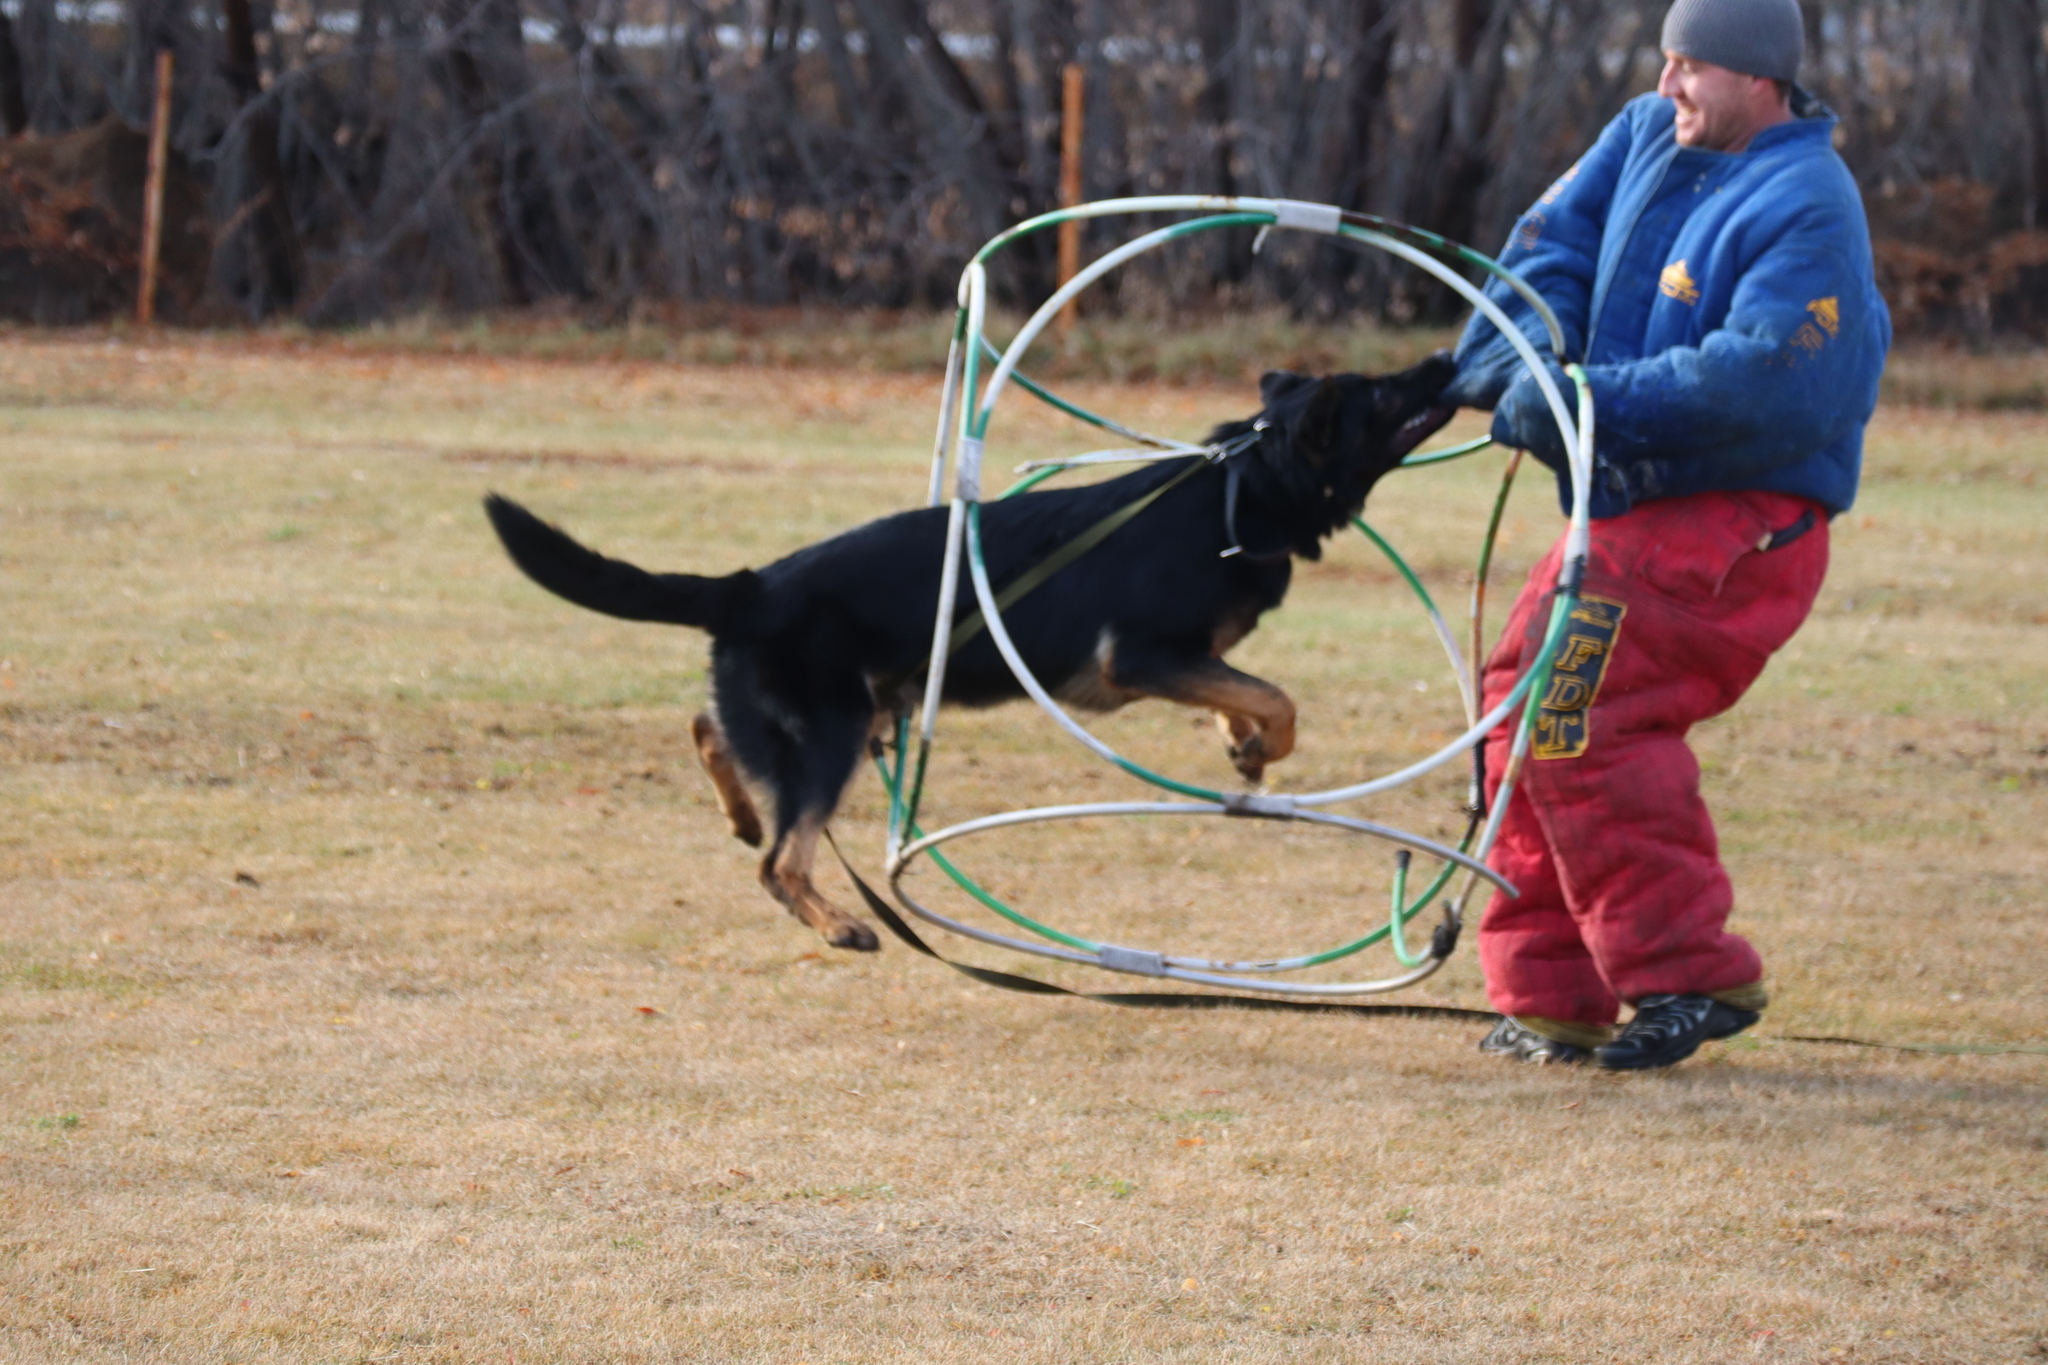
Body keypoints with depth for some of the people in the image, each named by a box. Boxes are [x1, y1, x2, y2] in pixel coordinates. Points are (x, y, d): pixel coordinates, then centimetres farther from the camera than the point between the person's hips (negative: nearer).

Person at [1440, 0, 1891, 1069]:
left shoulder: (1805, 208, -17)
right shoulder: (1649, 134, 10)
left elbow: (1760, 377, -27)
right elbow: (1551, 247, 6)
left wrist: (1587, 398, -25)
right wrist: (1516, 368, -13)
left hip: (1733, 520, -9)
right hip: (1629, 508, 10)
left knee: (1585, 707, -23)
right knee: (1521, 705, 10)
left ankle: (1690, 974, -17)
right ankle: (1549, 999, 16)